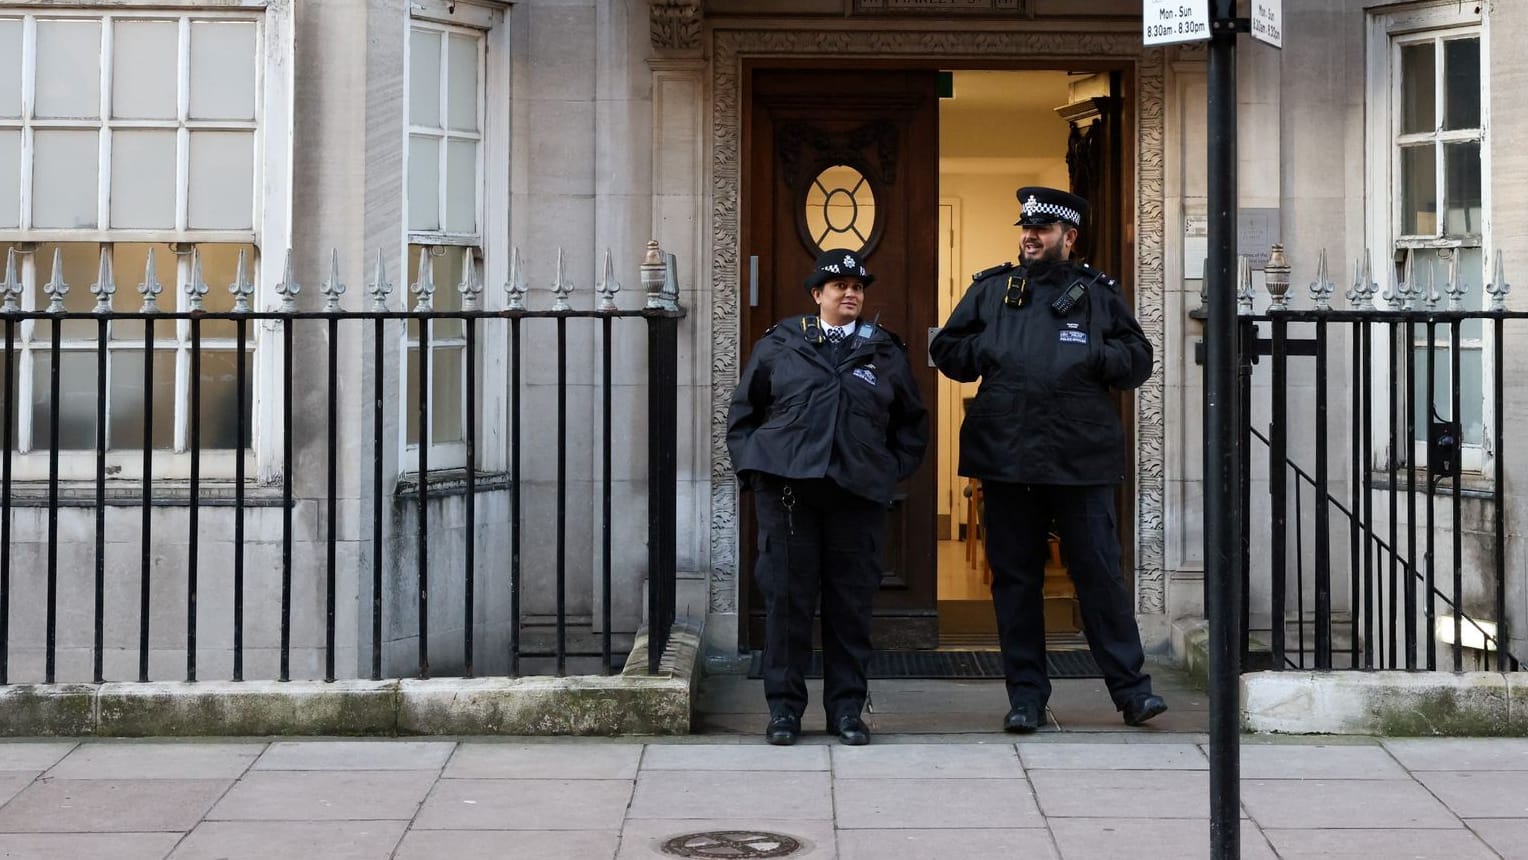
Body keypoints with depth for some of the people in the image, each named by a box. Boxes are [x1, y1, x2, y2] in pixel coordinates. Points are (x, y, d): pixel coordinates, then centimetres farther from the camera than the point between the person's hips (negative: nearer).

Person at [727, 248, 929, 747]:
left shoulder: (884, 352, 13)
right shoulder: (778, 346, 9)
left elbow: (912, 423, 20)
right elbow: (742, 414, 15)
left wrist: (891, 472, 8)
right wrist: (752, 468, 4)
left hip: (858, 494, 1)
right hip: (786, 489, -1)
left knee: (852, 602, 3)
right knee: (787, 597, -1)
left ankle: (847, 708, 13)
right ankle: (784, 707, 7)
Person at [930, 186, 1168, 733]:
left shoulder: (1098, 293, 9)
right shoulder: (990, 290, 13)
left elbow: (1139, 360, 9)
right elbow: (946, 350, 16)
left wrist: (1096, 354, -8)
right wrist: (985, 352, -1)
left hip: (1082, 460, -2)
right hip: (1006, 457, 2)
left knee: (1099, 573, -1)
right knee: (1014, 577, 6)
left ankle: (1131, 687, 8)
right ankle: (1026, 695, 14)